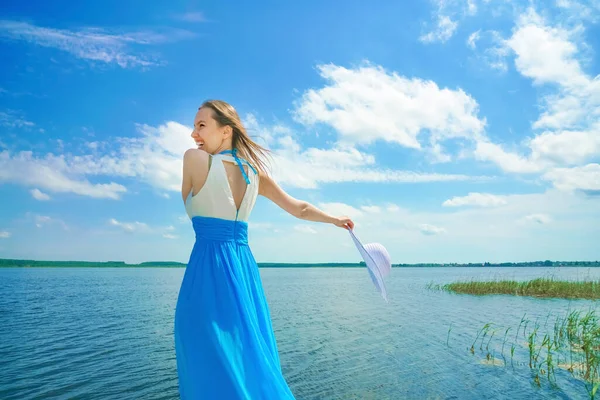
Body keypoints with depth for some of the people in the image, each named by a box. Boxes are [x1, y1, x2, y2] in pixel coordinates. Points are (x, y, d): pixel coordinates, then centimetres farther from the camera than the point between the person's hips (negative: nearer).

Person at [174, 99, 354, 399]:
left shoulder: (195, 158, -6)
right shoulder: (255, 172, 10)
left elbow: (189, 203, 10)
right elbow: (300, 209, 14)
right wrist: (336, 220, 29)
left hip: (208, 265, -6)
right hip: (244, 266, 7)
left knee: (212, 362, 2)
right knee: (250, 355, 16)